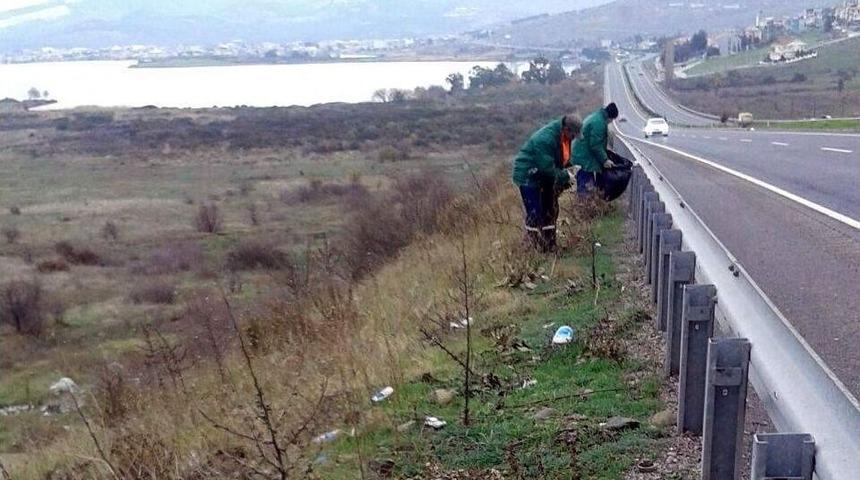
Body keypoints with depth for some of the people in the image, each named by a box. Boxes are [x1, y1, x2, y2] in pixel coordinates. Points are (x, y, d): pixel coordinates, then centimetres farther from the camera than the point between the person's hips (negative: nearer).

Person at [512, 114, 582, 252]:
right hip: (528, 177, -9)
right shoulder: (546, 139, -33)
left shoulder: (563, 135, -4)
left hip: (545, 177, 9)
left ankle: (550, 245, 22)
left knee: (551, 210, 12)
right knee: (535, 214, -8)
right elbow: (548, 169, -29)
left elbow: (563, 158, 12)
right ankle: (538, 249, 0)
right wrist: (566, 176, -19)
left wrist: (566, 174, -3)